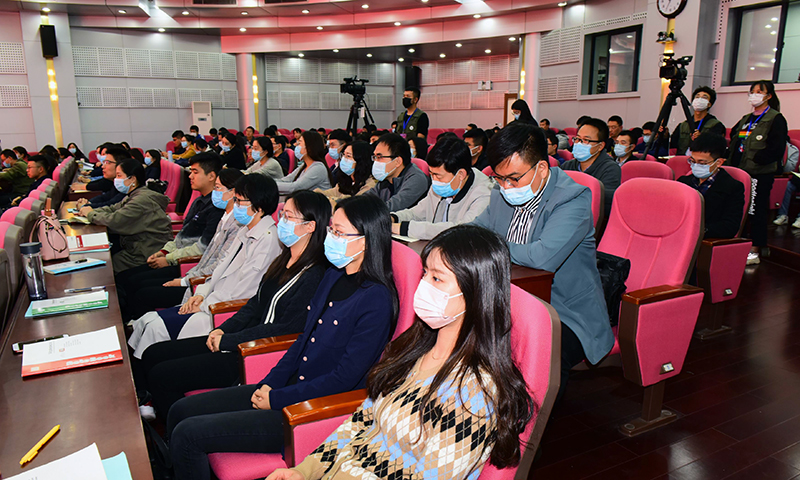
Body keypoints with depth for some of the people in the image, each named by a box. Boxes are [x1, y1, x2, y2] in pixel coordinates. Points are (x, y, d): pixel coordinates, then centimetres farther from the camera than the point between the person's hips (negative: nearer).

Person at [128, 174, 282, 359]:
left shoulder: (268, 239, -19)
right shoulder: (245, 231, 13)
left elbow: (243, 290, -20)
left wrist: (204, 305, -11)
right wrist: (202, 294, 3)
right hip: (213, 301, 9)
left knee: (157, 326, -13)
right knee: (149, 319, 1)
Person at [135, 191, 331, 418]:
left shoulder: (314, 276, -19)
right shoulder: (284, 260, 10)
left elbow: (287, 328, -22)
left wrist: (228, 341, -16)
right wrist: (223, 330, 1)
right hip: (242, 340, 9)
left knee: (161, 375, -9)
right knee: (152, 356, 9)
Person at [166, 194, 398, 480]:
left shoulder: (376, 300, -20)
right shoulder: (334, 275, 6)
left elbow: (345, 378, -20)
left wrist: (276, 399, -14)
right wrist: (269, 384, 2)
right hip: (290, 388, 8)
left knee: (188, 434, -11)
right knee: (180, 411, 9)